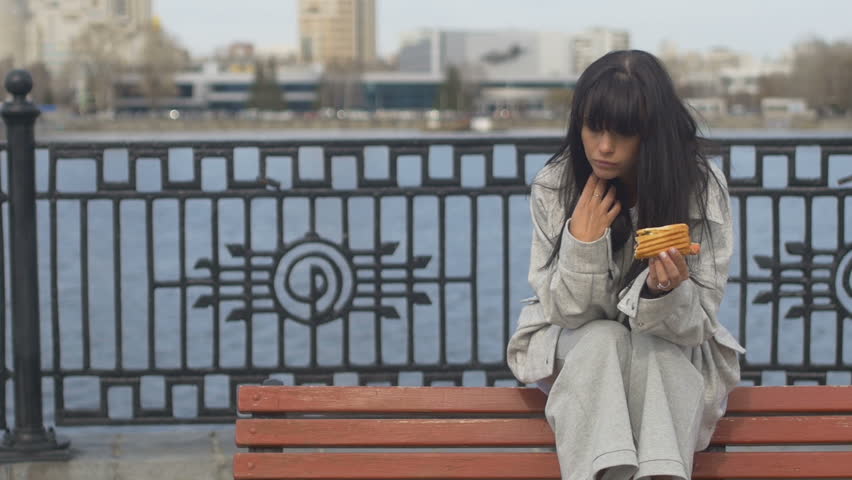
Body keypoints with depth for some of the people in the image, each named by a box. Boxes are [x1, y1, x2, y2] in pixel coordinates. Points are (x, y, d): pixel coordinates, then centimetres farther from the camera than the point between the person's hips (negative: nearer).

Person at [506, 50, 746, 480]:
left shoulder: (702, 187, -17)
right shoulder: (552, 188, -15)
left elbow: (695, 323, -16)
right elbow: (566, 310, -11)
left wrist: (667, 292, -40)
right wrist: (583, 241, -29)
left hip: (670, 352, -1)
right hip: (579, 345, 1)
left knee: (652, 347, -33)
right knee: (604, 340, -32)